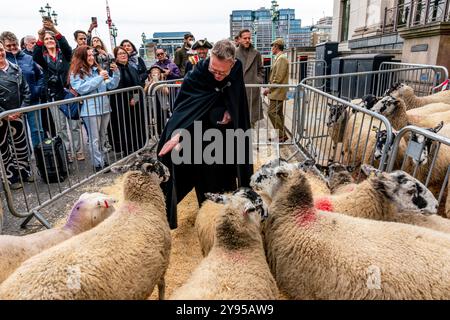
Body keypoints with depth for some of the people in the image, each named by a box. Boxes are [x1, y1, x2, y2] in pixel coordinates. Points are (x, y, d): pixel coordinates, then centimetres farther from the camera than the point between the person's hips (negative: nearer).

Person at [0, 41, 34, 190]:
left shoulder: (15, 68, 4)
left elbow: (25, 90, 6)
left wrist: (22, 108, -5)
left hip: (17, 115, 4)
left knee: (22, 144, 13)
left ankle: (25, 172, 30)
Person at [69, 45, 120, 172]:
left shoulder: (97, 69, 13)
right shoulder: (76, 73, -1)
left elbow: (111, 85, 9)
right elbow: (81, 89, -16)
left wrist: (116, 72, -7)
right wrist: (99, 78, -17)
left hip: (104, 108, 5)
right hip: (91, 110, -5)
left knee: (103, 138, 13)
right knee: (95, 139, -1)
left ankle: (104, 161, 23)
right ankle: (99, 165, 5)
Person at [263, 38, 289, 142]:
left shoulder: (281, 58, -14)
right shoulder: (278, 58, 17)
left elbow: (278, 78, -20)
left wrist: (269, 89, -15)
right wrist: (270, 88, 15)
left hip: (277, 92, -10)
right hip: (276, 91, 10)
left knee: (272, 112, -10)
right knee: (278, 113, 12)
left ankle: (282, 135, -5)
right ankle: (281, 135, 18)